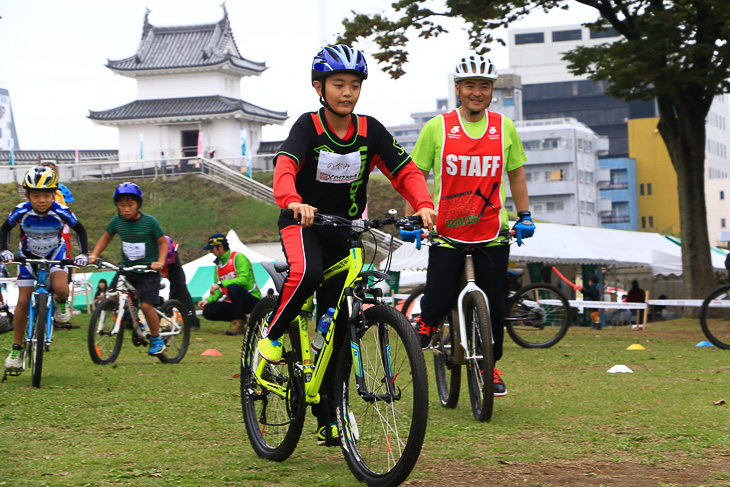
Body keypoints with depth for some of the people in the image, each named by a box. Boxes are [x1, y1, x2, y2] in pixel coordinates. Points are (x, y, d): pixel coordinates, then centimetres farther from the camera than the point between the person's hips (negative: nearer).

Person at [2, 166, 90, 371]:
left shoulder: (61, 212, -26)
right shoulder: (21, 212, -25)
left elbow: (80, 229, -6)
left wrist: (84, 254, -16)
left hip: (55, 254, -1)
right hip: (29, 256, 1)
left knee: (60, 288, -31)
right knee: (23, 302, -4)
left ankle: (61, 303, 6)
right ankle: (16, 348, 9)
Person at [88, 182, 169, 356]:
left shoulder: (149, 221, -13)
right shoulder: (117, 221, -2)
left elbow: (163, 242, -5)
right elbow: (106, 238, 15)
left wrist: (160, 261, -19)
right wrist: (94, 255, 3)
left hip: (148, 270, -4)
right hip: (126, 268, 4)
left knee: (146, 305, -15)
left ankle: (156, 340, 4)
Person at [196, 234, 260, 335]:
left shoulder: (238, 257, -10)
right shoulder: (218, 265, 14)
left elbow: (243, 279, -25)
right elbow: (218, 290, 14)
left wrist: (220, 284, -29)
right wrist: (208, 300, -6)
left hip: (252, 300, -7)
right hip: (232, 303, 7)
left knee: (233, 288, -37)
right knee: (208, 312, -12)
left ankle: (239, 323, -22)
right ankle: (239, 319, 2)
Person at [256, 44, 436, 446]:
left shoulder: (369, 130, -5)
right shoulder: (308, 126, -15)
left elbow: (405, 171, -6)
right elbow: (285, 166, -31)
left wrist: (423, 205, -27)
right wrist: (293, 201, -53)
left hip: (344, 229, 4)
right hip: (303, 221, -3)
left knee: (336, 326, 3)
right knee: (307, 273, -38)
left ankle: (327, 416, 13)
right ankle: (272, 334, -10)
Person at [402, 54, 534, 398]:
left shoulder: (504, 128, 4)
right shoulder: (437, 127, -3)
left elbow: (516, 174, 13)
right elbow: (417, 176, 2)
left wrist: (524, 215, 6)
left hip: (492, 231, 2)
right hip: (447, 231, -2)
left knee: (494, 305, 4)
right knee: (440, 301, -9)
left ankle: (490, 366, 22)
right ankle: (427, 321, 24)